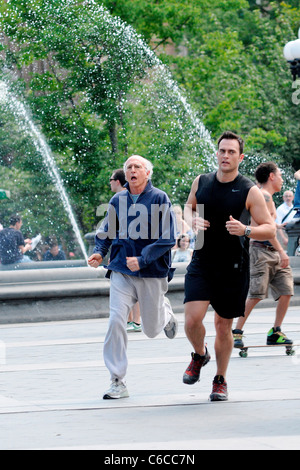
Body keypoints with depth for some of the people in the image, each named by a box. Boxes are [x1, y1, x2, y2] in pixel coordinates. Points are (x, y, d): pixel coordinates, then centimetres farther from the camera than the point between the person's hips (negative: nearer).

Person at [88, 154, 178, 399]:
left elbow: (167, 238, -11)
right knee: (116, 322, -14)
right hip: (122, 271, 2)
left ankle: (165, 310, 47)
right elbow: (107, 232, 17)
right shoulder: (118, 200, 4)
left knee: (152, 330, 10)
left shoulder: (159, 199, -7)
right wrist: (99, 252, -2)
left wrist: (142, 260, -21)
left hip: (152, 273, -2)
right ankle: (118, 383, -9)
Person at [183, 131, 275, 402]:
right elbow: (189, 206, 22)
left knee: (224, 326, 7)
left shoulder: (250, 192, -8)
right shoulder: (201, 182, 2)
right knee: (192, 319, -15)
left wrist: (245, 230, -25)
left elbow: (270, 229, -6)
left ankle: (221, 380, 27)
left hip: (233, 268, -2)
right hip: (202, 264, 2)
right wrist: (193, 220, -1)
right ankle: (200, 355, 18)